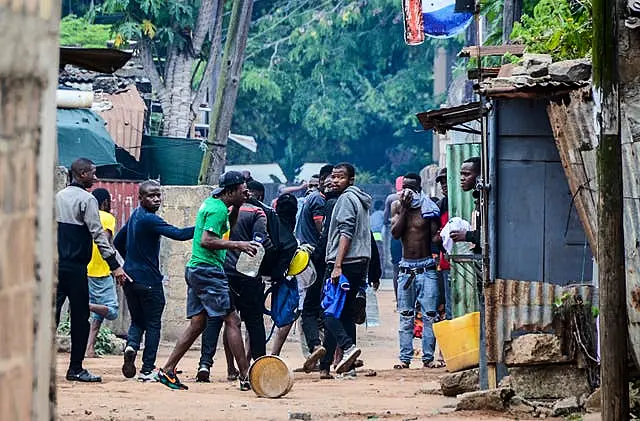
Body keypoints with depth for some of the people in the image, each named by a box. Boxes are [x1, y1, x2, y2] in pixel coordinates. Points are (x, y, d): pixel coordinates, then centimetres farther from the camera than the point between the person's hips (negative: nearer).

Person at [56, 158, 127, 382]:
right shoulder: (86, 199, -8)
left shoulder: (58, 197, 13)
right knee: (80, 317, 2)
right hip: (75, 267, -6)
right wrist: (114, 265, -15)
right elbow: (98, 234, -14)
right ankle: (76, 369, 5)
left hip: (55, 264, 6)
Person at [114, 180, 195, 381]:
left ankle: (131, 346, -13)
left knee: (137, 321, 17)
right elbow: (178, 234, -27)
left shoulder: (135, 216, 10)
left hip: (130, 279, 8)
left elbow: (118, 242, 22)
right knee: (153, 324, 3)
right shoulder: (150, 219, -17)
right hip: (149, 281, -8)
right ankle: (147, 370, 1)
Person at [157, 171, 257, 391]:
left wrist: (235, 207, 20)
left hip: (196, 271, 10)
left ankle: (167, 371, 9)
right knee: (232, 320, -8)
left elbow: (227, 228, 34)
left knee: (197, 323, 11)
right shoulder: (218, 209, -14)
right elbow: (206, 241, -23)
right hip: (208, 270, -10)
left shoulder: (210, 203, 17)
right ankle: (246, 377, -9)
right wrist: (237, 245, -21)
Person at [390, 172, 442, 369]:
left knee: (429, 315, -6)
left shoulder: (428, 207, 1)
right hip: (406, 268, 2)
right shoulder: (397, 206, 7)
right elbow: (395, 233, -6)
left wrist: (439, 237, -25)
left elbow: (435, 236, -1)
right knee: (405, 316, 3)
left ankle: (428, 357, -2)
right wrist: (405, 208, -10)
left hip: (426, 267, -2)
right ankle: (405, 357, 5)